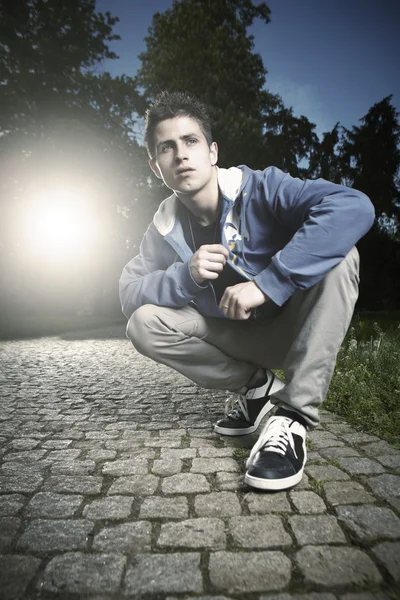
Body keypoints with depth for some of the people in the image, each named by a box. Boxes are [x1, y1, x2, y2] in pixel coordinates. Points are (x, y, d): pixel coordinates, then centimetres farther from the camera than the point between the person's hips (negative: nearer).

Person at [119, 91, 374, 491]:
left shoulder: (259, 189, -20)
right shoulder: (165, 227, -5)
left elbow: (354, 206, -35)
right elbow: (129, 293, -8)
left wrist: (267, 283, -39)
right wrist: (187, 275, -27)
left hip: (295, 330, -3)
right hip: (239, 338, 4)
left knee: (339, 256, -30)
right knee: (143, 324, -14)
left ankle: (292, 417, -26)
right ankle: (256, 384, 1)